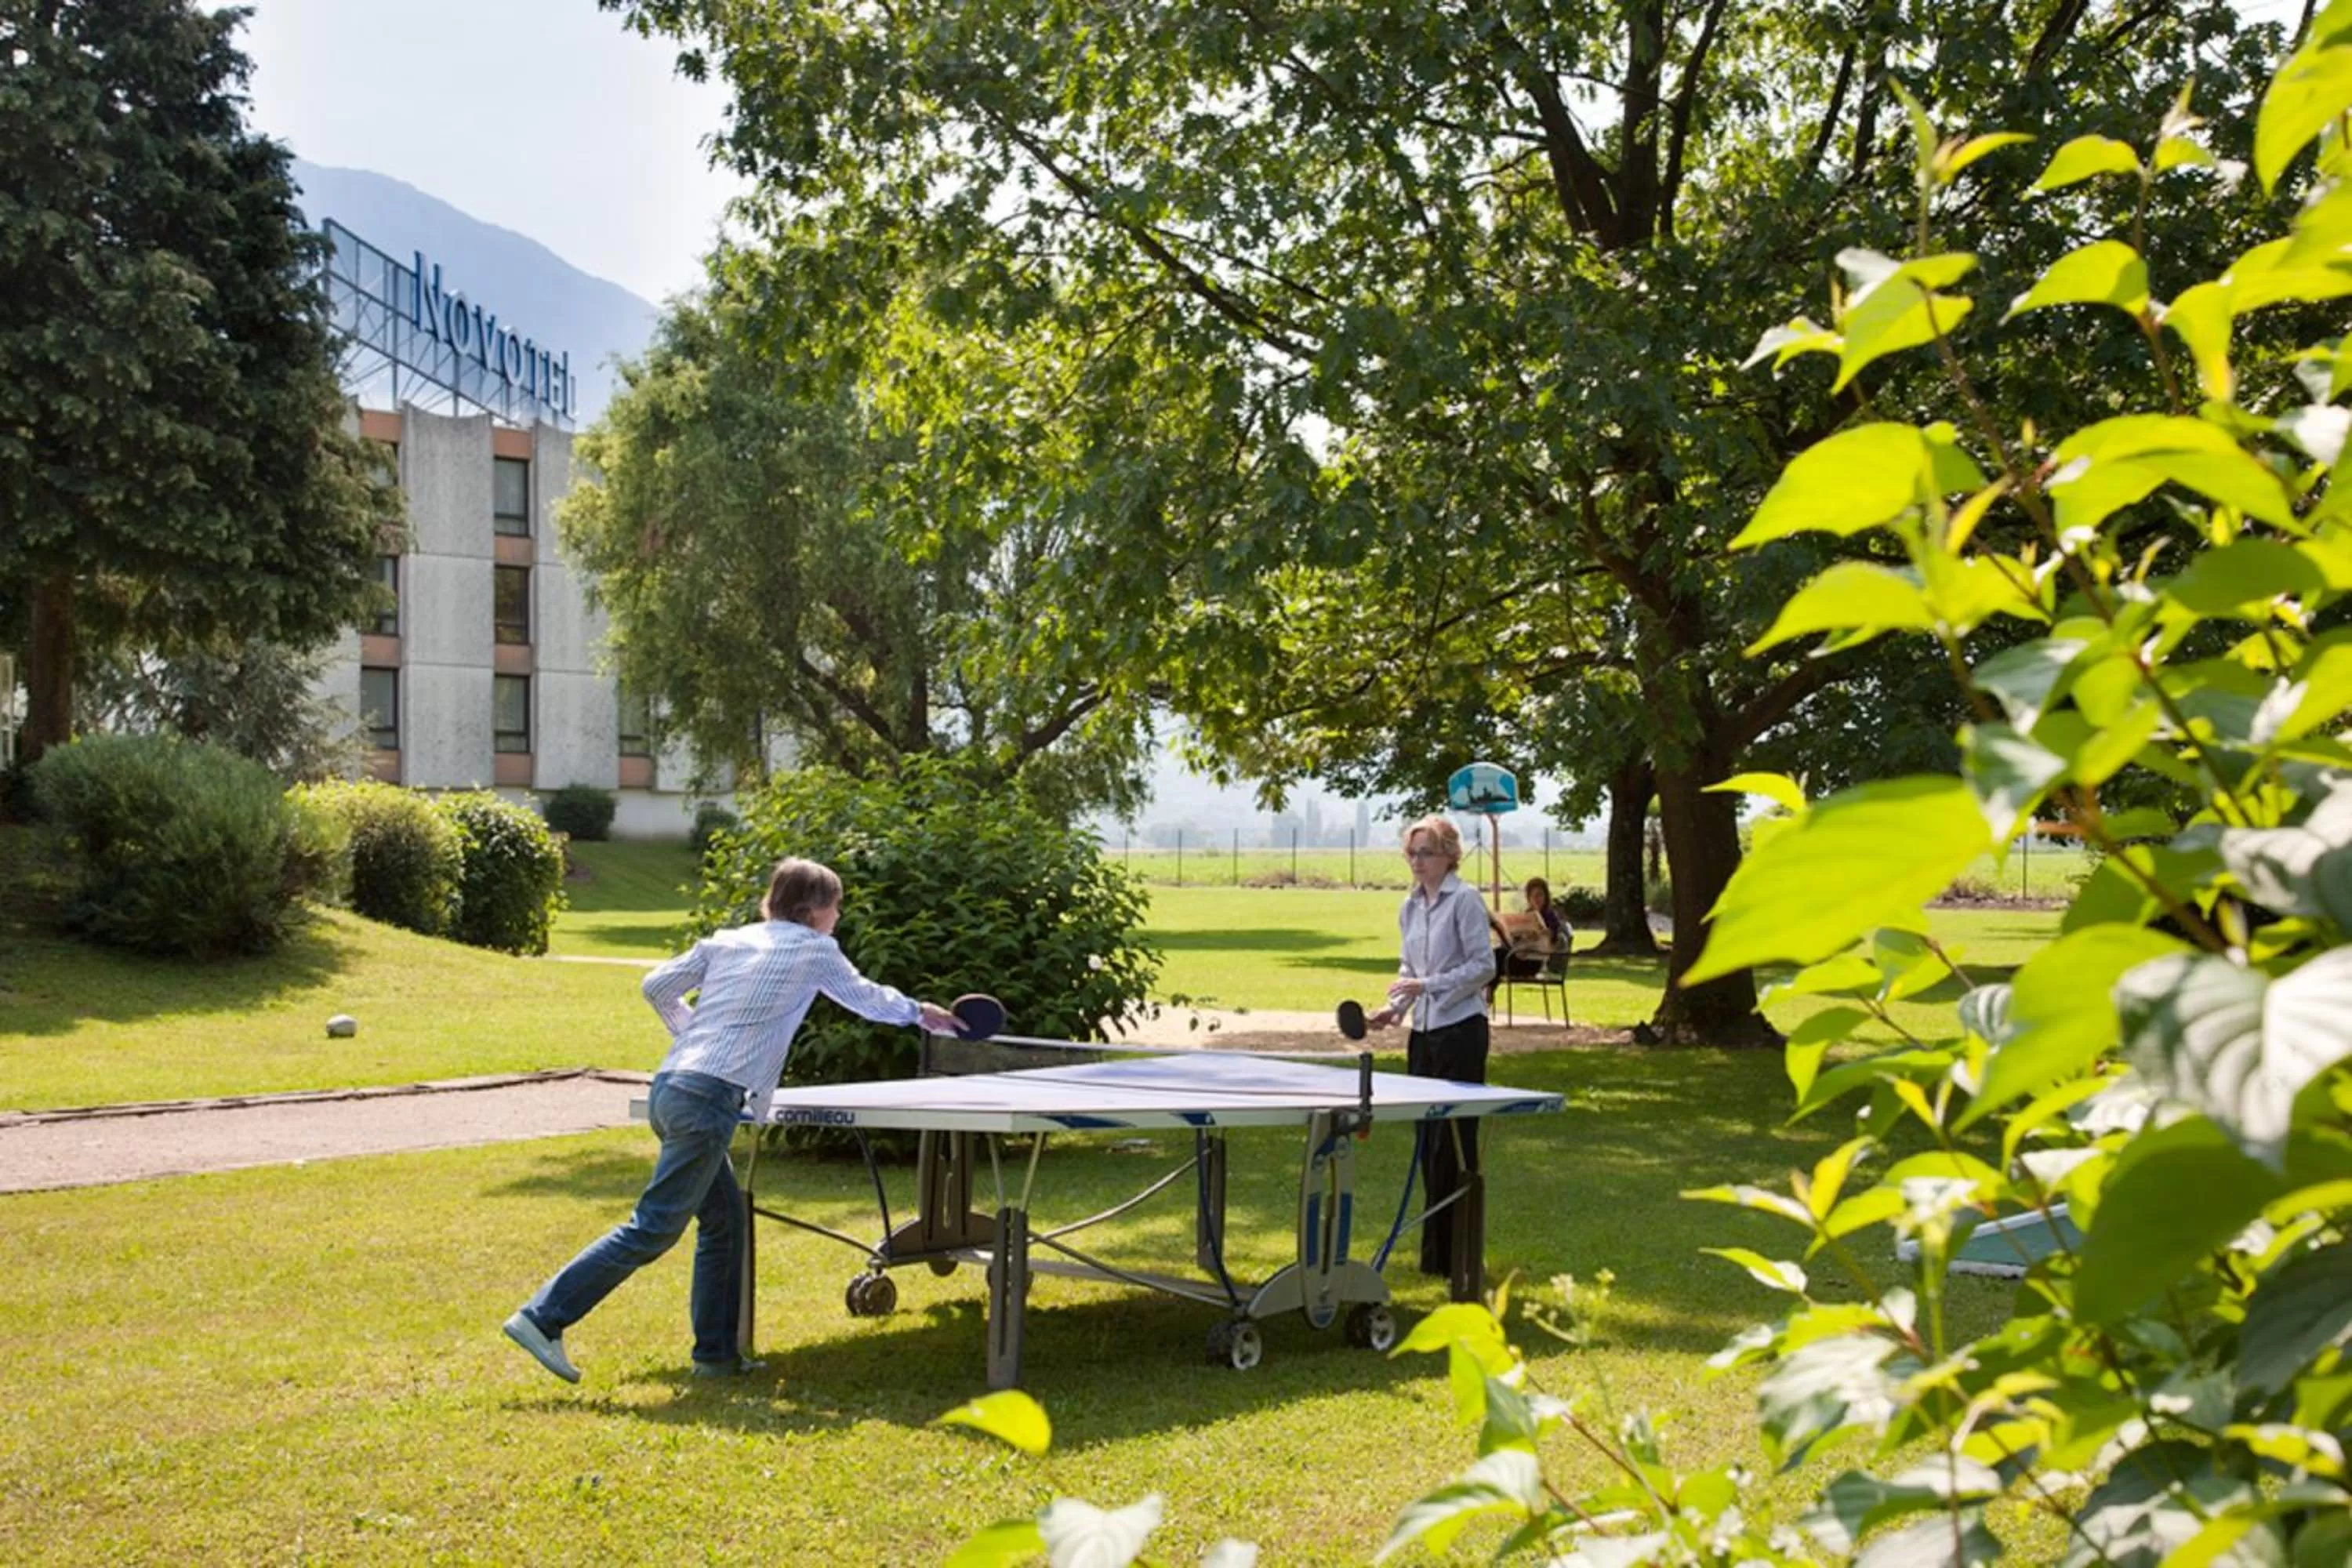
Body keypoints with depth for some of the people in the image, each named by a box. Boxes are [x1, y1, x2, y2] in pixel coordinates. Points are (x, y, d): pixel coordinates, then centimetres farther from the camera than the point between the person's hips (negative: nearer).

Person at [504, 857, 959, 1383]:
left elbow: (657, 988, 17)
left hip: (670, 1084, 8)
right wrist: (920, 1012, 36)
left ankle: (716, 1352, 19)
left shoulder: (726, 941, 18)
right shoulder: (815, 949, 3)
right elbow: (867, 998, 19)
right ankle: (543, 1318, -11)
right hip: (709, 1098, -8)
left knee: (726, 1219, 16)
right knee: (652, 1230, -7)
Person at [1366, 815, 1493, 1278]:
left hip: (1461, 1030, -7)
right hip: (1423, 1033, 7)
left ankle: (1457, 1254, 0)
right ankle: (1434, 1253, 18)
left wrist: (1429, 986, -18)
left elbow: (1483, 966, -11)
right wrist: (1396, 1008, 6)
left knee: (1455, 1142, -7)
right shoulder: (1410, 906, 13)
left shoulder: (1465, 900, -8)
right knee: (1428, 1142, 10)